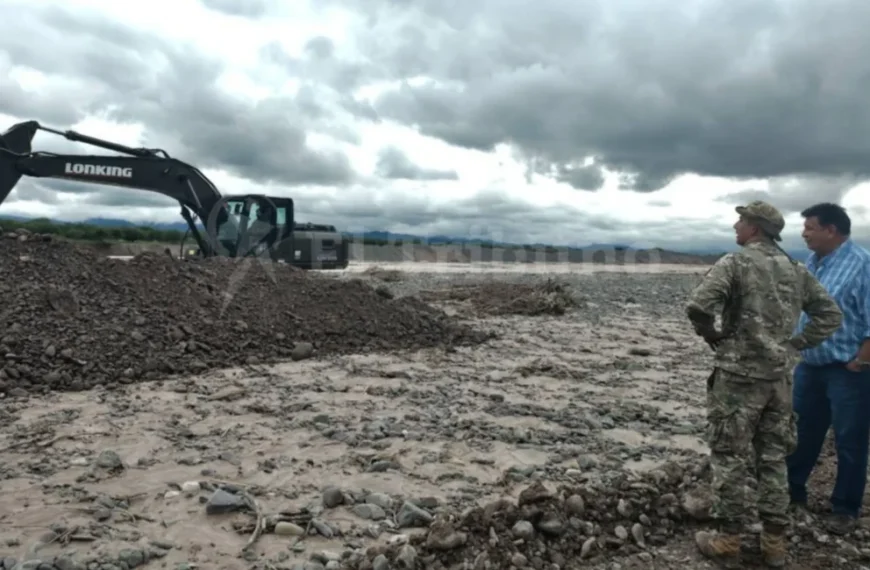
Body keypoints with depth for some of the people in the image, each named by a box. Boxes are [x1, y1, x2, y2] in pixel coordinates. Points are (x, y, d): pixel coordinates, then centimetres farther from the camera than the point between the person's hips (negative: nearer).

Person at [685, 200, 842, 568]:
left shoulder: (735, 263, -12)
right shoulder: (796, 270, 9)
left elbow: (697, 306, -25)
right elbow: (830, 314, 13)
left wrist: (712, 336, -7)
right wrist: (796, 344, 11)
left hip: (739, 376, -6)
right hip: (780, 377, 6)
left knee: (731, 458, 4)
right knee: (773, 458, 15)